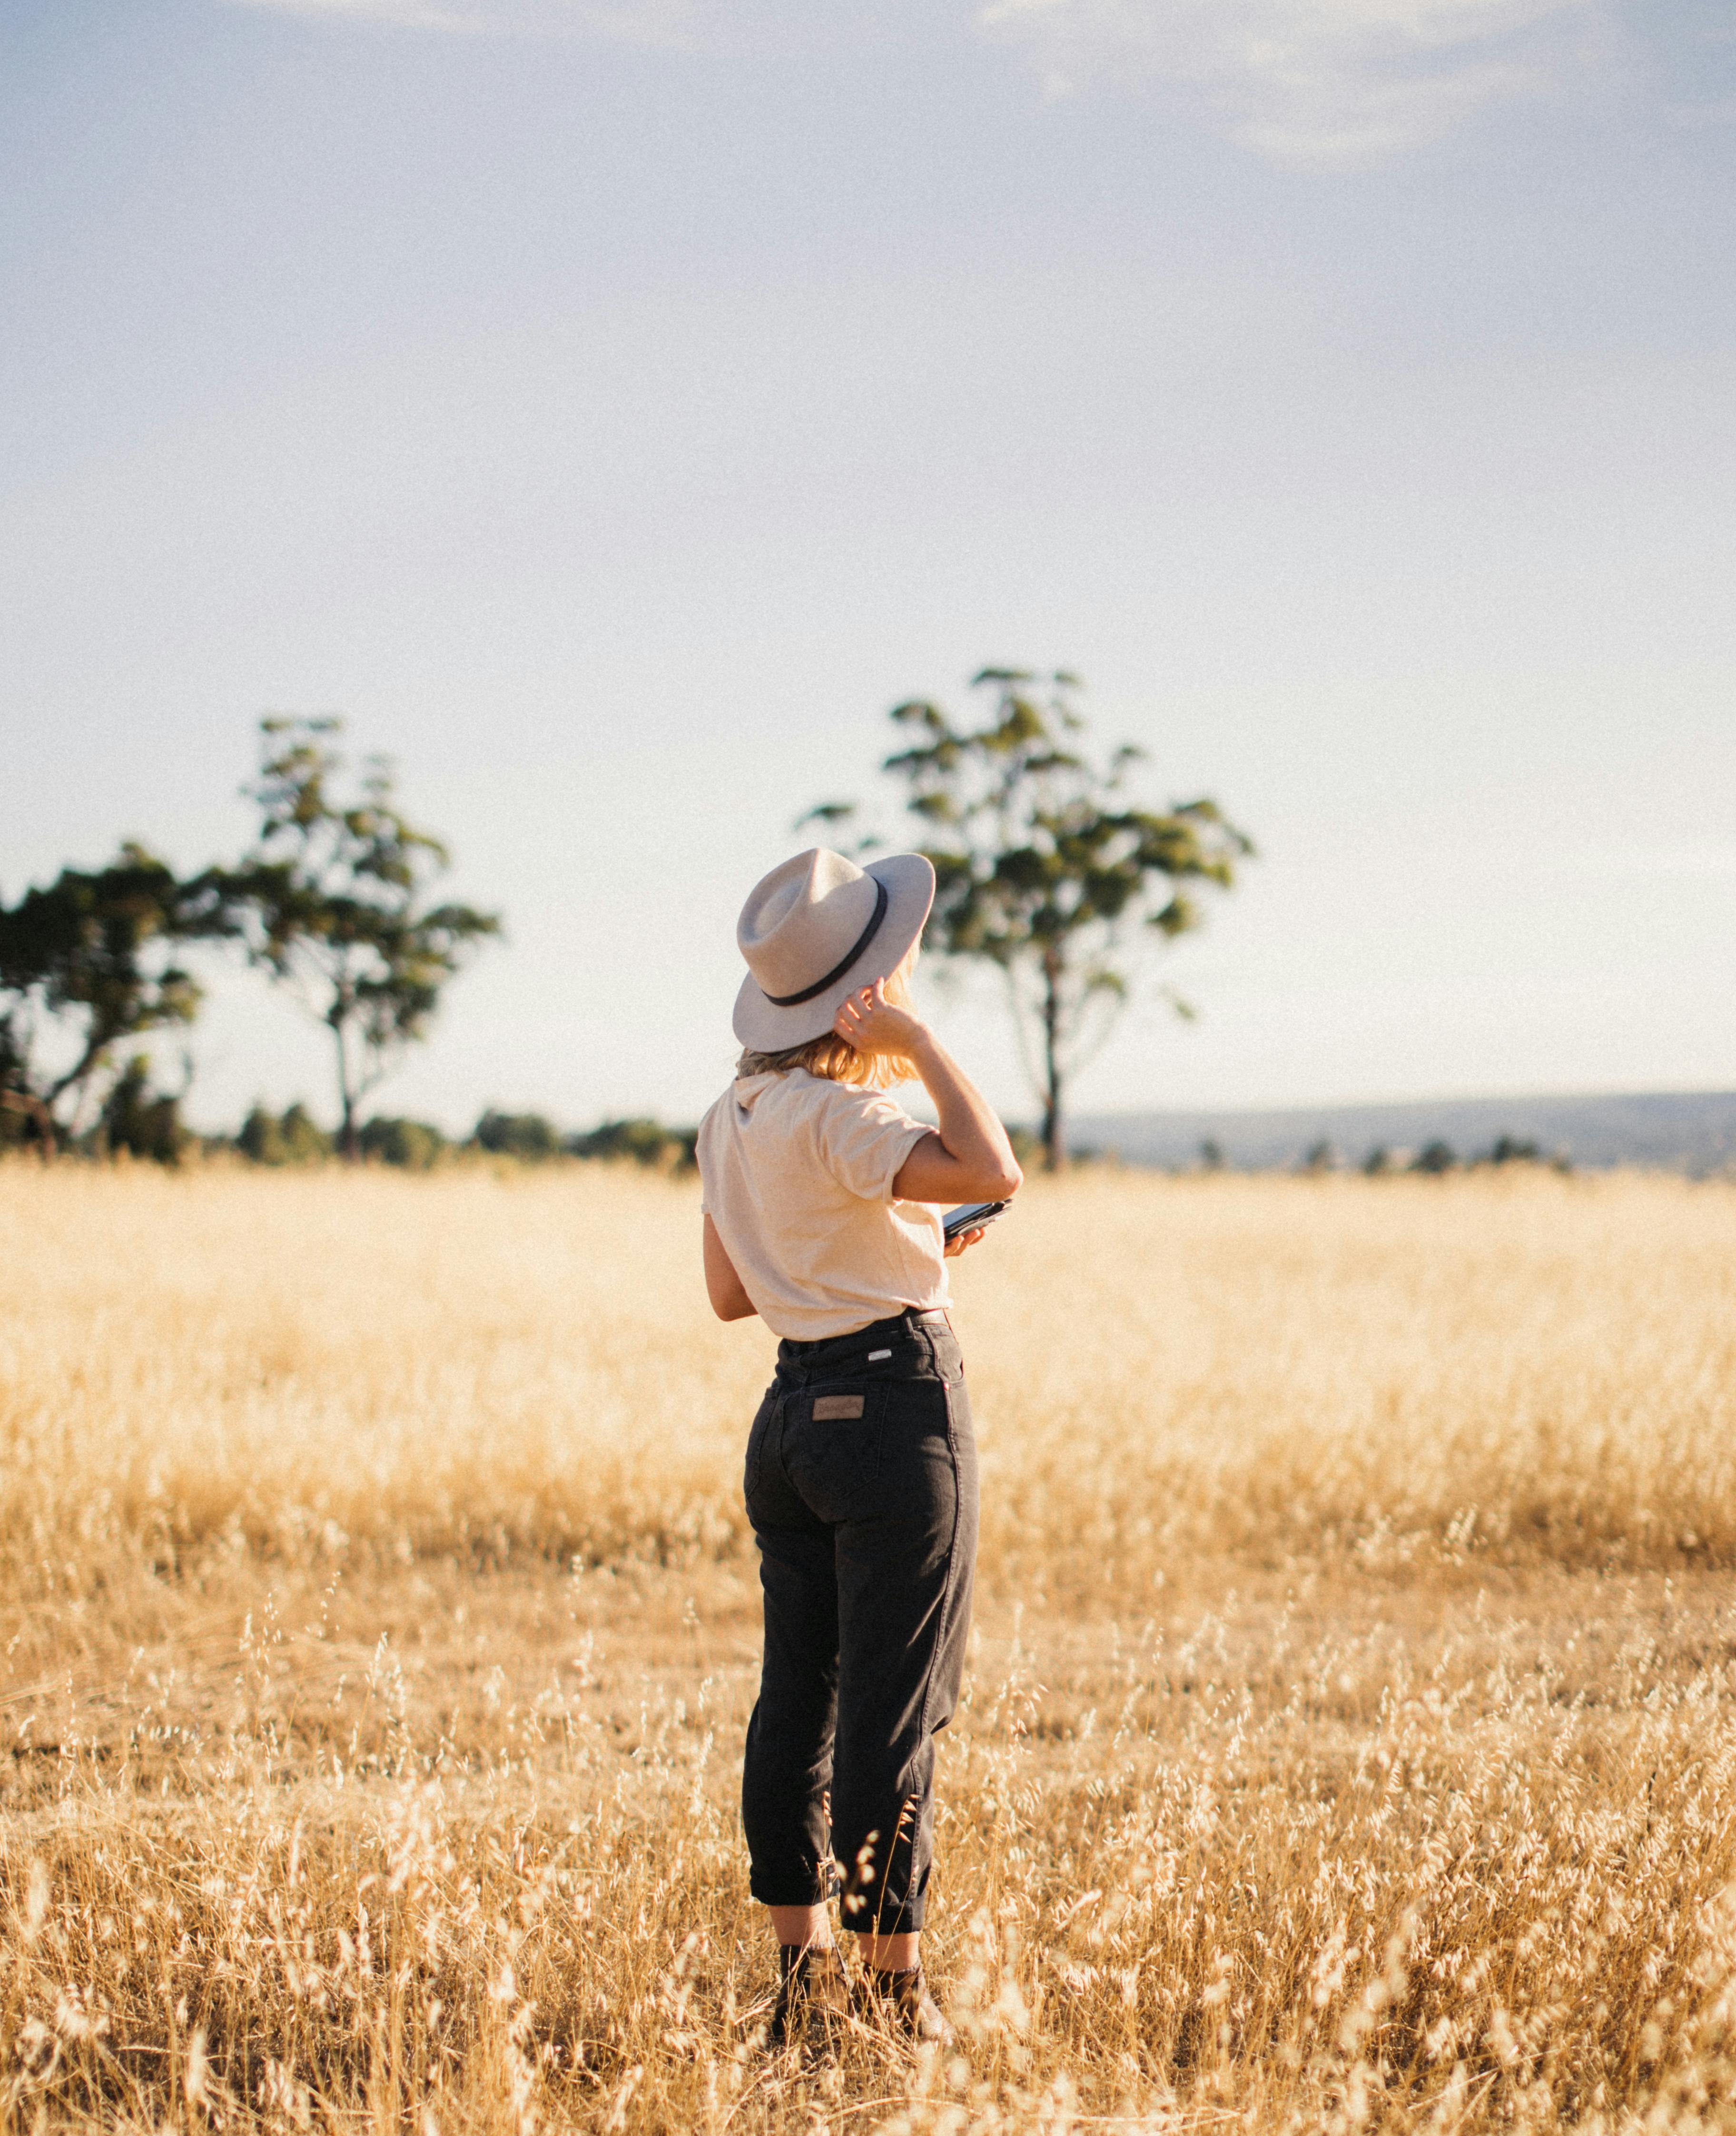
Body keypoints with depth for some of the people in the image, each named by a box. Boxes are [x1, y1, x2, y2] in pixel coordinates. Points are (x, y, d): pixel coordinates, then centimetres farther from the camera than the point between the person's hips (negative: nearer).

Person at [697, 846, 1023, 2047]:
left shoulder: (734, 1120, 9)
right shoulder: (833, 1116, -18)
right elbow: (995, 1174, -30)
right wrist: (921, 1042, -21)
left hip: (795, 1411, 9)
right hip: (898, 1404, -9)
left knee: (799, 1700, 11)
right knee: (894, 1712, -2)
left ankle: (806, 1984, 18)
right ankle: (892, 1988, 3)